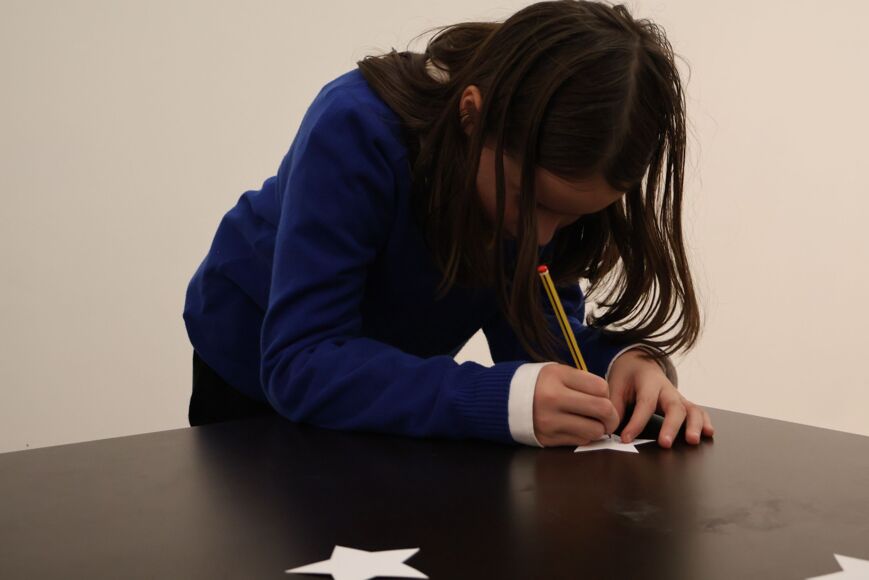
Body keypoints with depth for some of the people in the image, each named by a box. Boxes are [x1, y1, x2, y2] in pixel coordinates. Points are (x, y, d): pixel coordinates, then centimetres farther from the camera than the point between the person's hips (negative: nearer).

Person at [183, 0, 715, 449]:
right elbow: (299, 364, -42)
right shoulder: (355, 132, -37)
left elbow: (537, 320, -19)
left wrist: (621, 362, -41)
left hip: (391, 375, 3)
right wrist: (504, 400, -53)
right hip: (260, 373, -3)